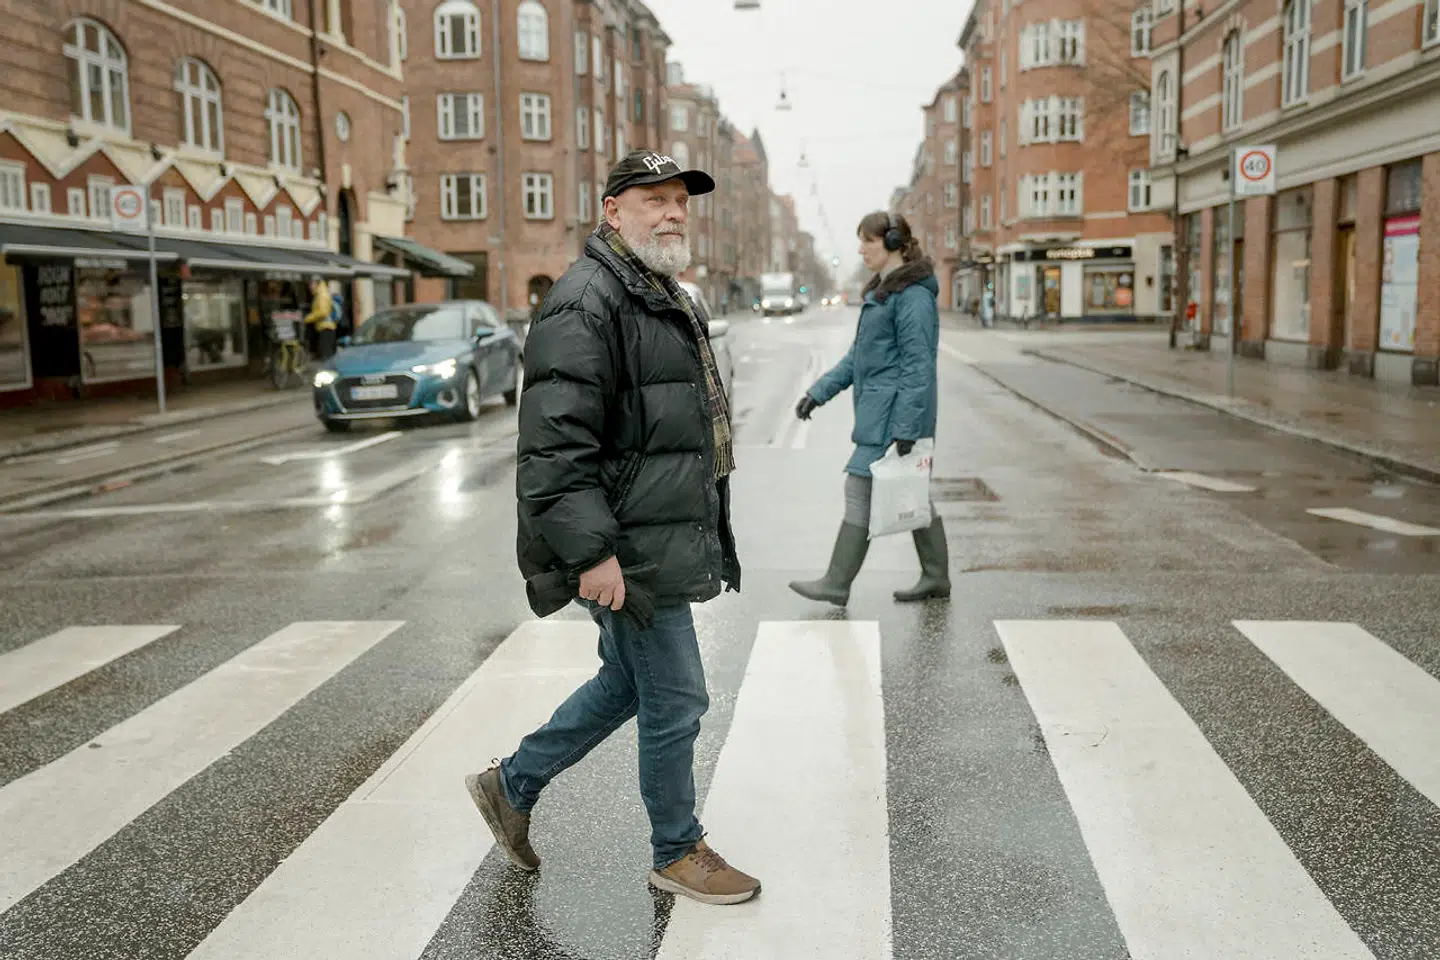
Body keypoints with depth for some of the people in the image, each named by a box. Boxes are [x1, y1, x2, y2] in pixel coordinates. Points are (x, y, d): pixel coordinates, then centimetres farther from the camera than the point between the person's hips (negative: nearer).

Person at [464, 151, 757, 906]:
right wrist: (590, 552, -26)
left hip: (666, 539, 10)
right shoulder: (585, 303, -17)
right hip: (629, 550, -10)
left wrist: (703, 535, 27)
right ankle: (677, 854, 23)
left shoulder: (662, 296, 18)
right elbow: (555, 444, -24)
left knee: (627, 683, 21)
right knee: (675, 701, 2)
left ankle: (511, 785, 37)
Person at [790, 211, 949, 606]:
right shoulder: (882, 291, 17)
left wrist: (905, 428, -22)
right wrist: (819, 392, 15)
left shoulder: (913, 295, -15)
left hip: (892, 415, -10)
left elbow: (918, 365, -19)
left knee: (860, 490, -5)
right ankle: (935, 578, 22)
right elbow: (858, 355, 21)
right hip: (876, 411, 10)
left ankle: (837, 584, 2)